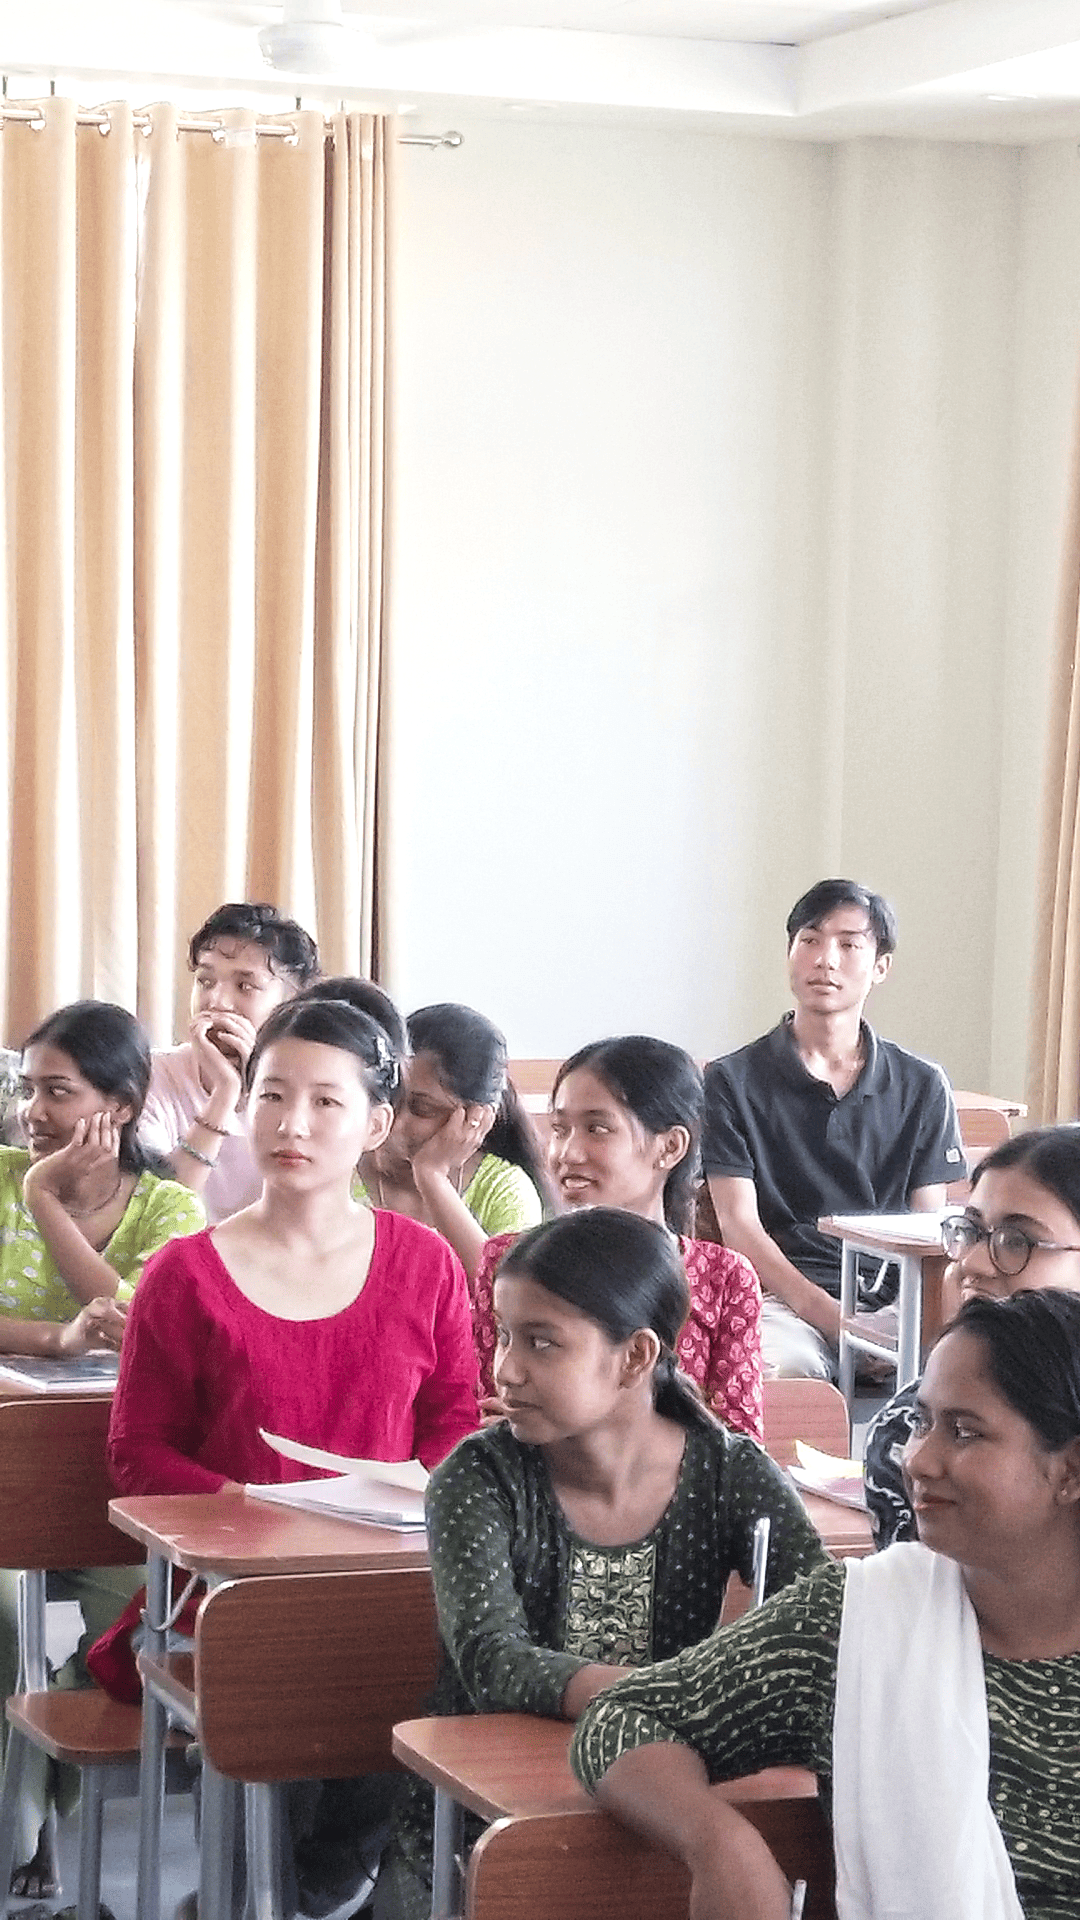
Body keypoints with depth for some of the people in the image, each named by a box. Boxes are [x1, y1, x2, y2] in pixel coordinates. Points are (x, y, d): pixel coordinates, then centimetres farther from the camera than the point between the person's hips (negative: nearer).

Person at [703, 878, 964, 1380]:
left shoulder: (922, 1088, 16)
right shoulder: (733, 1082, 9)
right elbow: (739, 1225, 0)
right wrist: (832, 1319, -16)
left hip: (893, 1301, 3)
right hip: (783, 1304, -3)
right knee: (781, 1368, -39)